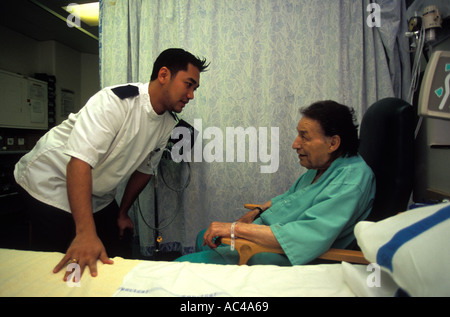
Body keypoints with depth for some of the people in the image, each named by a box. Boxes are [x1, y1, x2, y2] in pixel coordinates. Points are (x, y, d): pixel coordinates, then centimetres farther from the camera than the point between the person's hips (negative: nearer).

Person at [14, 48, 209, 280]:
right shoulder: (115, 101, -28)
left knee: (113, 259, 12)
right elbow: (80, 161, -36)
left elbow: (144, 169, 6)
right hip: (52, 184, -6)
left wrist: (122, 213, 12)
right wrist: (85, 233, -42)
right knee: (65, 269, -4)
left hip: (99, 196, 7)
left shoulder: (168, 123, -4)